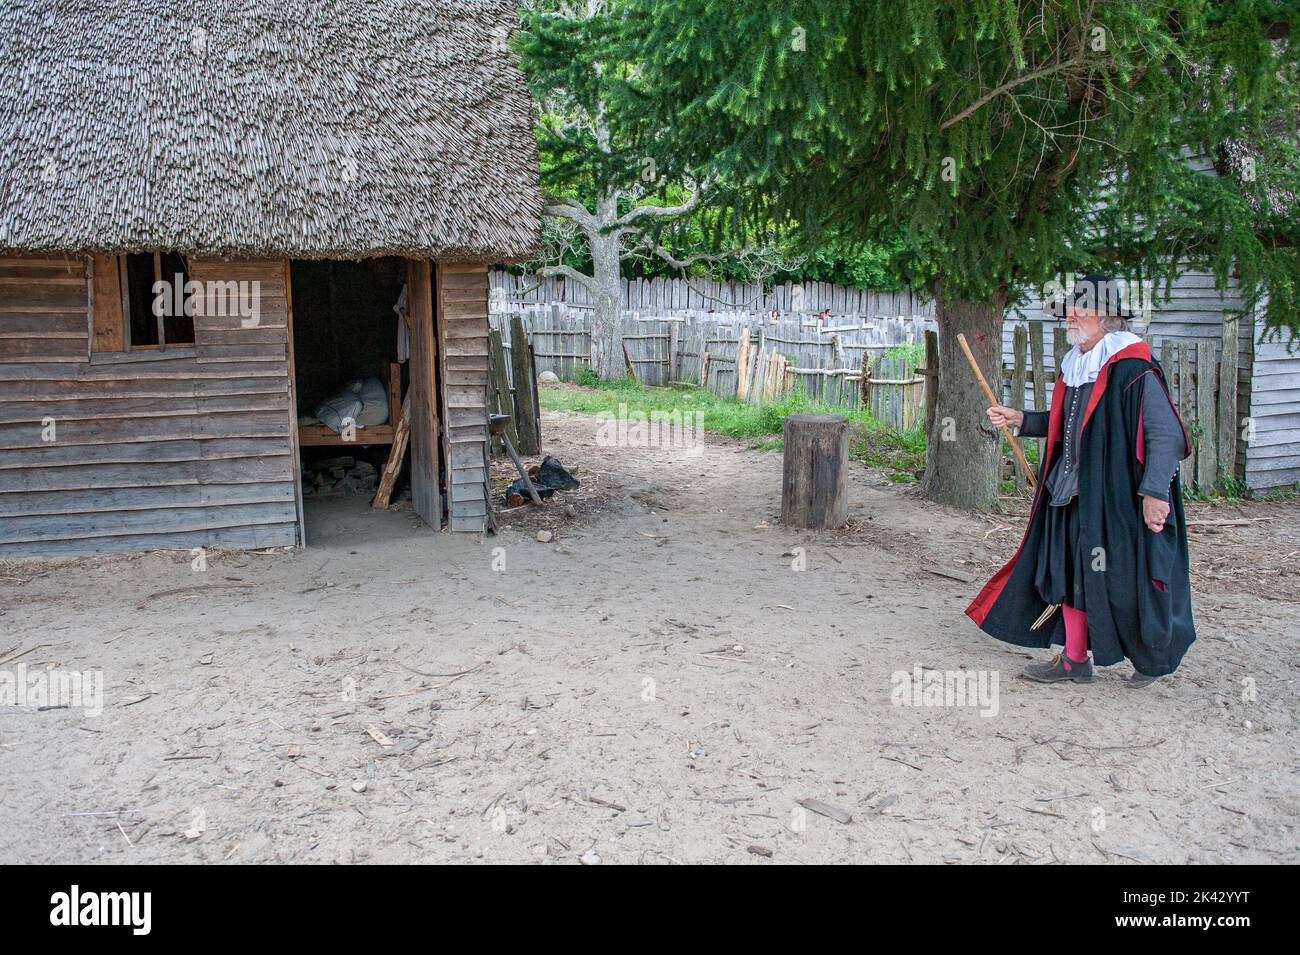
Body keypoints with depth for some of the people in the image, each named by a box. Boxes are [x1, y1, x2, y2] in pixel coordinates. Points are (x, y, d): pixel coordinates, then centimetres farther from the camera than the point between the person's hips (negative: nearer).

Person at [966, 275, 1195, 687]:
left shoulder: (1134, 370, -15)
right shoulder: (1075, 366, 11)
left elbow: (1166, 433, -18)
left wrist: (1155, 492, -24)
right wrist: (1021, 420, 10)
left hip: (1116, 496, -8)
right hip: (1071, 495, 8)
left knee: (1123, 576, 2)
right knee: (1070, 571, 10)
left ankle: (1152, 657, 25)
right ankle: (1074, 659, 21)